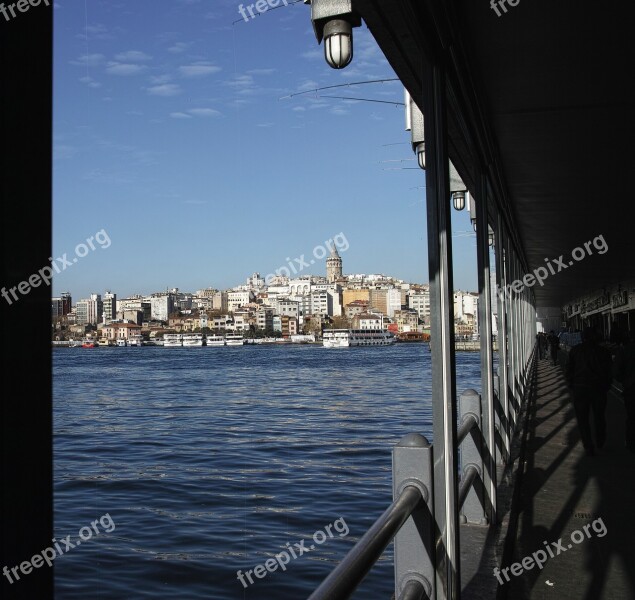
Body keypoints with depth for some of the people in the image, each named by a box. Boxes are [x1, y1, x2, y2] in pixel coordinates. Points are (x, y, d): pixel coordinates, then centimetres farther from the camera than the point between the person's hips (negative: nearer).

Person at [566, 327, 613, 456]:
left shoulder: (575, 350, -1)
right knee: (599, 417, 20)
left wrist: (571, 386, 11)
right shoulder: (603, 352, 0)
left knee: (583, 420, 6)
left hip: (580, 388, -1)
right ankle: (600, 442, 33)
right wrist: (606, 387, 14)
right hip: (599, 389, 1)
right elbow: (608, 372, 2)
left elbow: (569, 369, 1)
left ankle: (589, 448, 3)